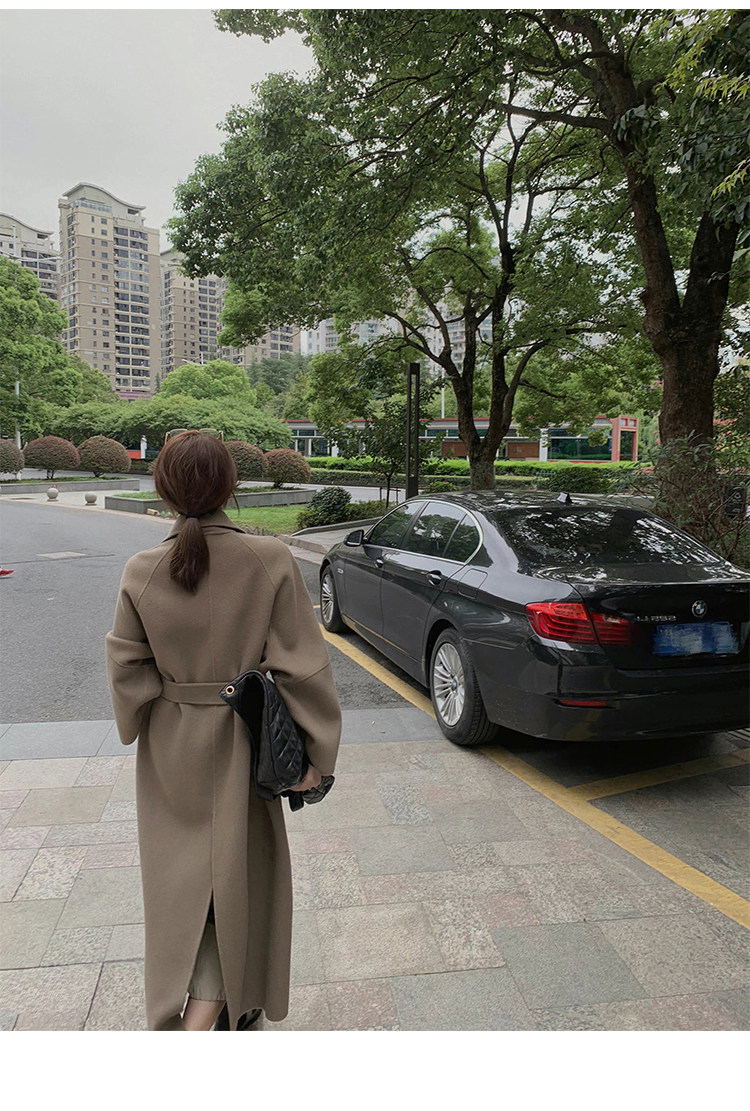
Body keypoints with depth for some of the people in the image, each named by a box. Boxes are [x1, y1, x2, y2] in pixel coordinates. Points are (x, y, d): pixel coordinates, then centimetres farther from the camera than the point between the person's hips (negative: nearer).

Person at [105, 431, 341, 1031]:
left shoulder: (142, 570, -11)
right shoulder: (271, 560, -18)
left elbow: (126, 669, -3)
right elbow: (302, 665, -16)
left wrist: (142, 730, 15)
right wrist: (318, 752, -8)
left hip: (170, 752, 3)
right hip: (240, 747, -3)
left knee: (182, 880, 23)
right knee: (237, 878, 16)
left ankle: (178, 1014, 45)